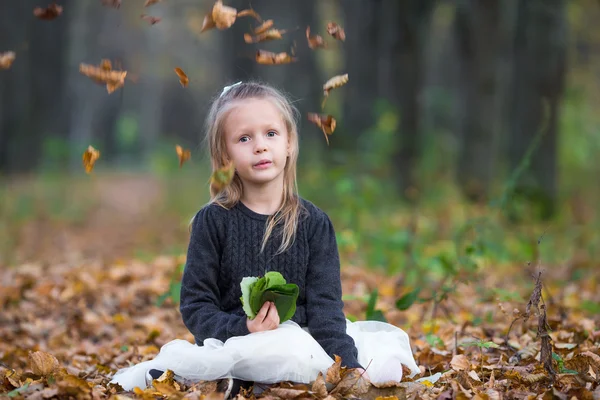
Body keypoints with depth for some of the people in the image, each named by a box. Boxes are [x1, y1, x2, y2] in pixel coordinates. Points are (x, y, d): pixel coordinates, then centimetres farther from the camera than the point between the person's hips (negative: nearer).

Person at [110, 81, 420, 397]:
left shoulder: (314, 222, 6)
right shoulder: (213, 221, 0)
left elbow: (325, 304, 0)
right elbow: (195, 305, -3)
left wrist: (348, 365, -15)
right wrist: (240, 330, -23)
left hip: (303, 336, 5)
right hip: (236, 343, -5)